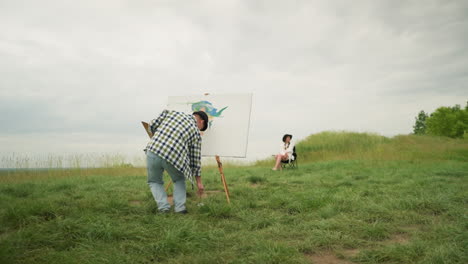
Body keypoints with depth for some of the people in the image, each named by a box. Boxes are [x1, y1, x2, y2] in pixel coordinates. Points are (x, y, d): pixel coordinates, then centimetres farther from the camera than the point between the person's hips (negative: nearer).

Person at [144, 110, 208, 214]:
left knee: (154, 181, 27)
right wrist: (199, 181, 26)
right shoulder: (196, 132, 15)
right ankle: (180, 207, 17)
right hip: (173, 158, -1)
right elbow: (196, 158, 17)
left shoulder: (171, 112, 19)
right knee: (179, 180, 30)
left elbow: (152, 125, 13)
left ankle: (163, 206, 11)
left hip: (153, 152, 1)